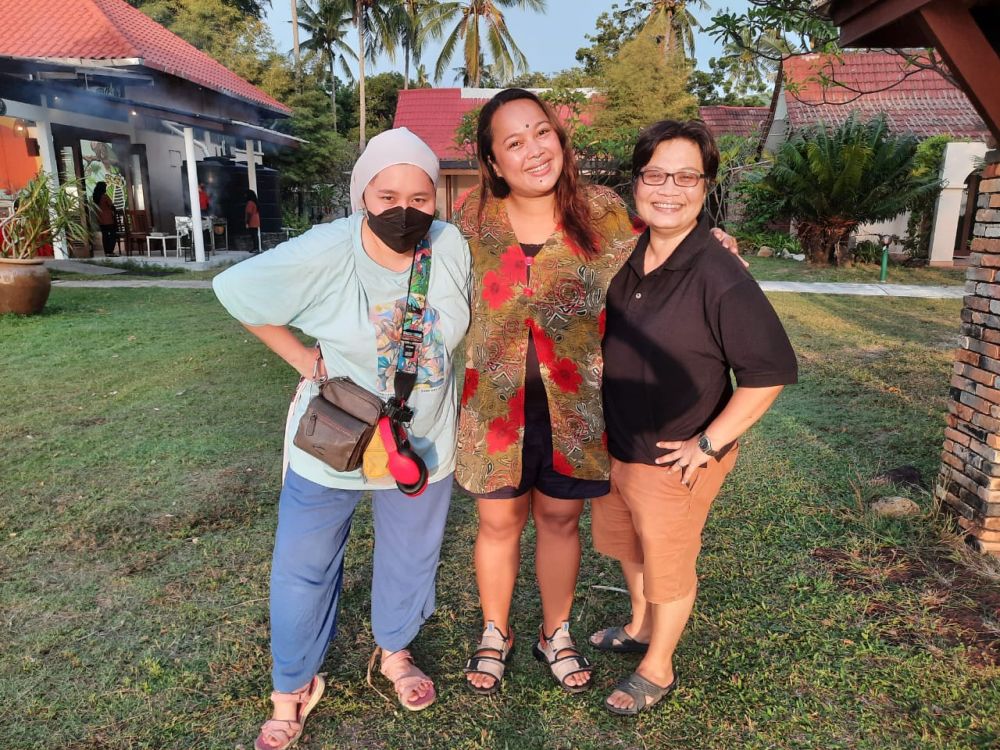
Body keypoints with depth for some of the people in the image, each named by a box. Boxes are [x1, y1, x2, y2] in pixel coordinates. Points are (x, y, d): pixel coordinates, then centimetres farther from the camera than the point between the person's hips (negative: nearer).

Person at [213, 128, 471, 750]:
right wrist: (305, 360, -11)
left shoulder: (454, 248, -11)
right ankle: (293, 689, 37)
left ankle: (395, 652, 49)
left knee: (410, 559, 20)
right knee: (303, 568, 11)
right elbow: (237, 291, -7)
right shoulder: (320, 255, -21)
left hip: (425, 444, 3)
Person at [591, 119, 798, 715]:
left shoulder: (720, 277, -24)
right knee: (627, 548, 27)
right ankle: (640, 627, 55)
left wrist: (707, 444, -20)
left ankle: (658, 669, 41)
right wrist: (603, 435, 9)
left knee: (669, 568, 16)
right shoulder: (626, 260, -2)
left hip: (672, 461, -7)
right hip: (613, 447, 7)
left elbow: (770, 371, -21)